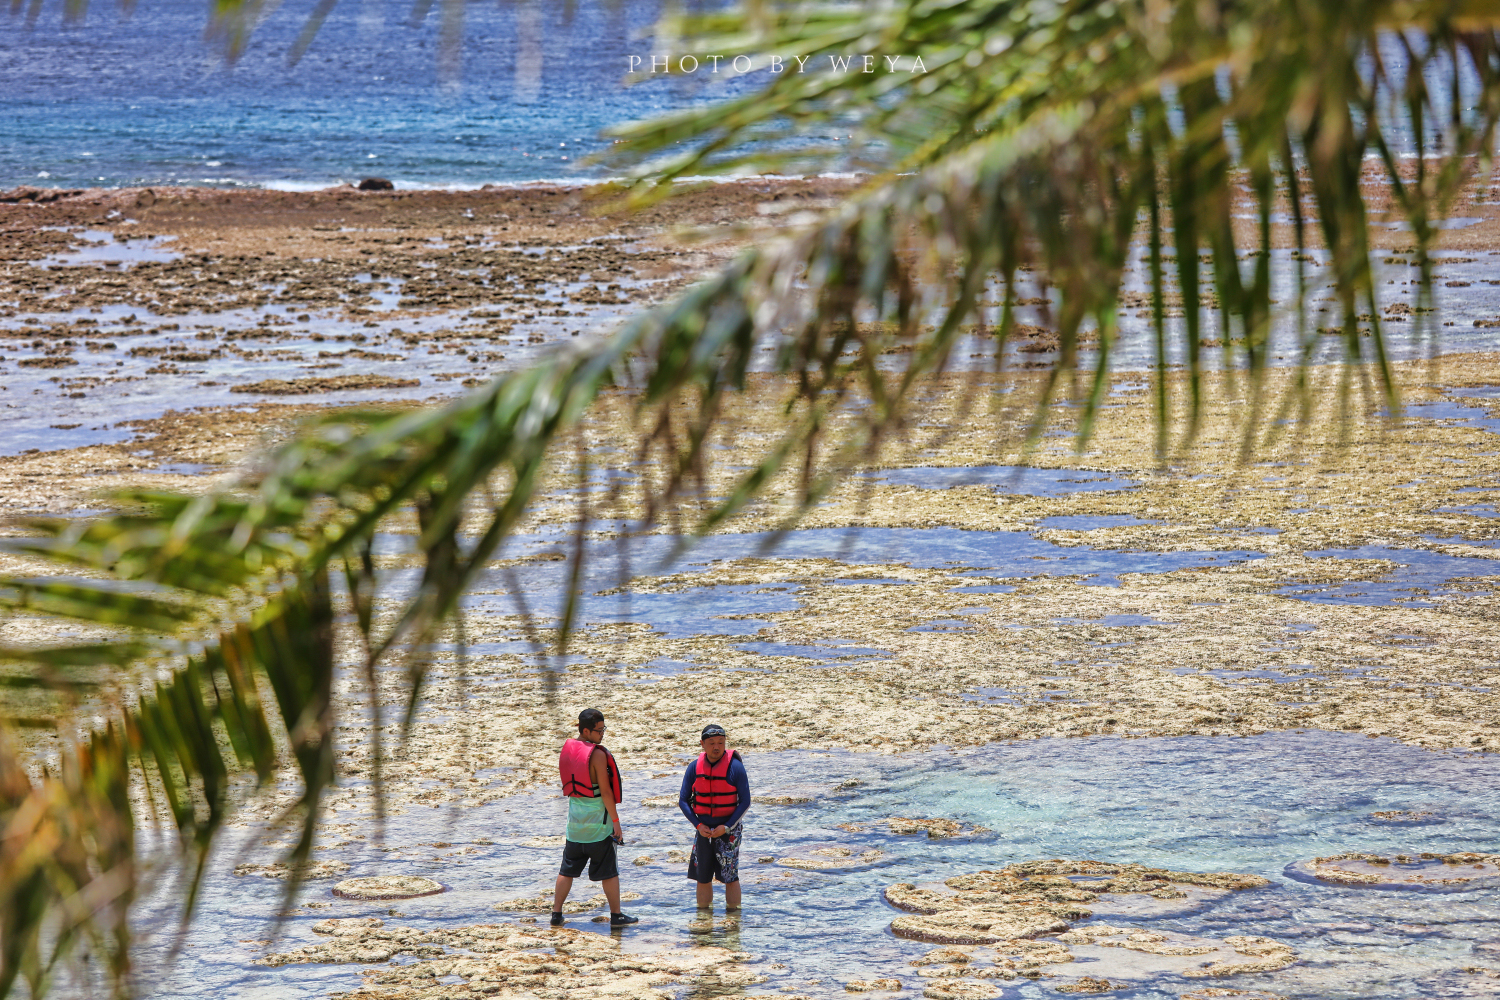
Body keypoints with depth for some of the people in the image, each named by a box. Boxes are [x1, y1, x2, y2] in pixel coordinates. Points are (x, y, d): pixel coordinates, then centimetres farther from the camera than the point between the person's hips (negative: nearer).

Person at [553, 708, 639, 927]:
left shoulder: (568, 749, 5)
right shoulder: (597, 755, -17)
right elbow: (605, 792, -16)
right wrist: (616, 822, -10)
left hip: (575, 817, 6)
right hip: (597, 818, -6)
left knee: (568, 869, 12)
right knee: (609, 871, 3)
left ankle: (556, 913, 12)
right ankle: (616, 915, 9)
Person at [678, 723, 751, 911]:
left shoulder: (735, 767, -11)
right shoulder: (694, 768, 0)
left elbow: (745, 802, -8)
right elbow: (683, 800, 4)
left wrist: (726, 827, -15)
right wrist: (698, 825, -8)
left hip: (728, 831, -4)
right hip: (704, 830, 4)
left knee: (730, 877, -3)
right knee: (702, 878, 8)